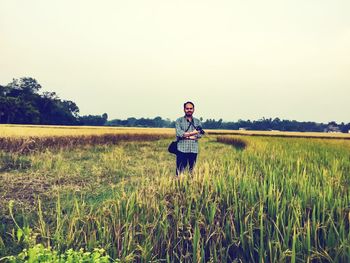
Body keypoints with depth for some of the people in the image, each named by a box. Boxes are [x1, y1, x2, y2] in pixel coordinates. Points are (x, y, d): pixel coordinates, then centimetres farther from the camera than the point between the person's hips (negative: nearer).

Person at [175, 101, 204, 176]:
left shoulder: (197, 122, 13)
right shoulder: (179, 121, 6)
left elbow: (200, 134, -1)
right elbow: (179, 133, -10)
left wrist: (186, 135, -11)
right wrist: (193, 132, -8)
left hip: (194, 150, 3)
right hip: (182, 149, -3)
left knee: (192, 171, 7)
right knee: (180, 171, -4)